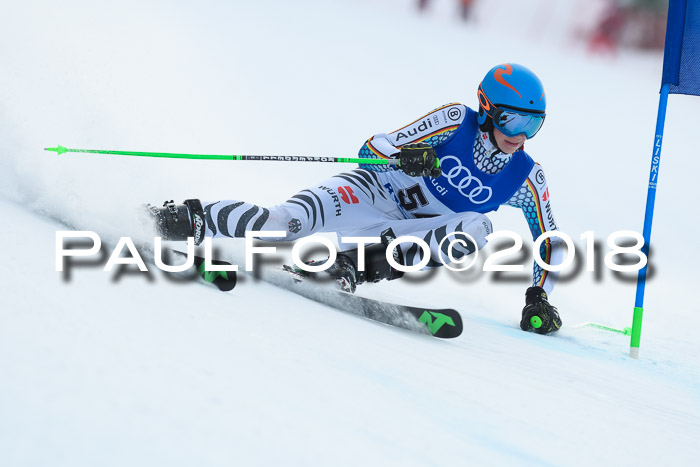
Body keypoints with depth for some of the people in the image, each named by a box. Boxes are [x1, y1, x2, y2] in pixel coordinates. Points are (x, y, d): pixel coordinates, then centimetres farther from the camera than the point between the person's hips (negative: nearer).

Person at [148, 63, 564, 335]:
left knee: (476, 229, -30)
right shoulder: (457, 121, -15)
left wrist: (538, 298, -8)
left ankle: (366, 264, -31)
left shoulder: (527, 179, -8)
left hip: (412, 234, 3)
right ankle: (190, 219, -11)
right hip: (373, 191, -3)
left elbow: (550, 243, 4)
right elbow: (373, 149, -15)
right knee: (286, 221, -30)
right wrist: (404, 157, -37)